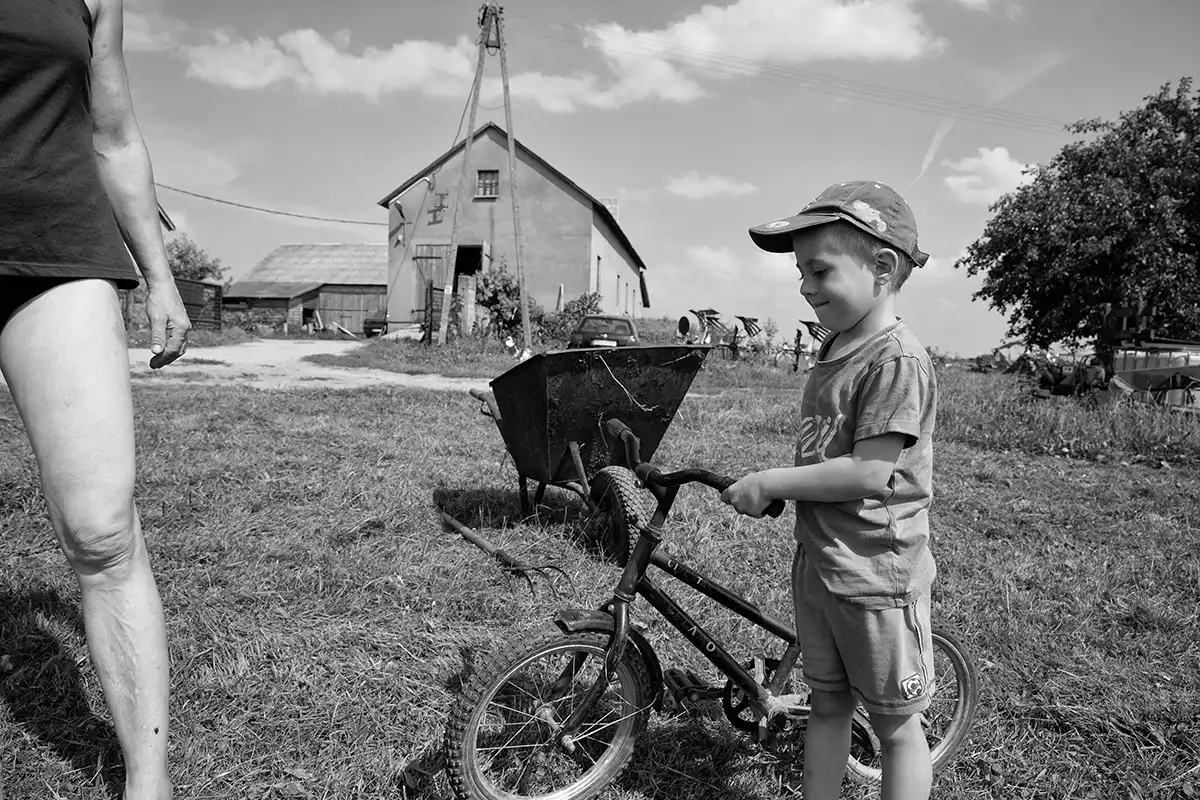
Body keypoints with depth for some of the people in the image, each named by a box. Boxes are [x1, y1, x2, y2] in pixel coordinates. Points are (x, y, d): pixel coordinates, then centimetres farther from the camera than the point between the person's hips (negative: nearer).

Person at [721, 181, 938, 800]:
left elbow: (871, 473, -24)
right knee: (826, 704, 21)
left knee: (896, 725, 11)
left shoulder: (897, 361, -19)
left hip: (875, 574, -8)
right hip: (816, 560, 8)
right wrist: (777, 488, 3)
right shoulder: (832, 351, 8)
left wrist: (769, 482, -18)